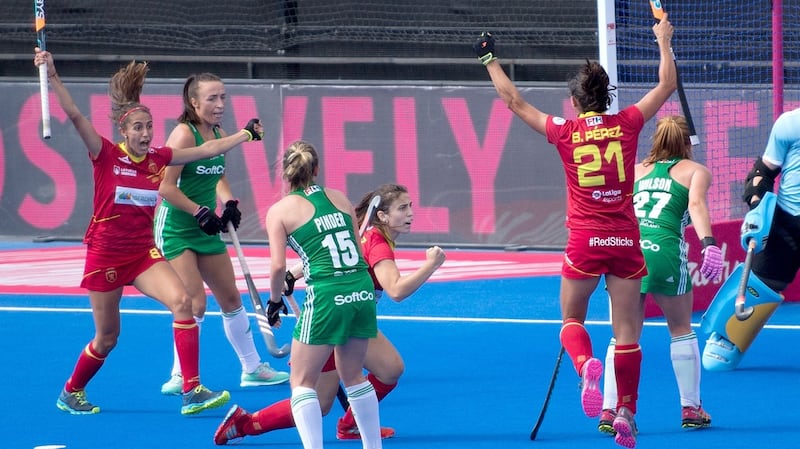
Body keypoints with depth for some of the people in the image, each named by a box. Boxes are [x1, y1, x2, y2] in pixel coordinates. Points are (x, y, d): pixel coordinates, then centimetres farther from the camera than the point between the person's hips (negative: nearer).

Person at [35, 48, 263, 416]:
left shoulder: (158, 158, 2)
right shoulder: (106, 155, -10)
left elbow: (206, 150, 9)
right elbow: (74, 115, -21)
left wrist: (246, 134, 10)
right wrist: (52, 76, -31)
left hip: (143, 253, 4)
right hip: (105, 255, -4)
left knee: (182, 302, -21)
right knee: (107, 338, 5)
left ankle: (192, 392, -20)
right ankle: (70, 393, 32)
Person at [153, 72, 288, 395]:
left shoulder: (219, 136, 4)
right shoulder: (184, 134, -19)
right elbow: (166, 188, -22)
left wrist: (228, 203, -1)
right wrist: (202, 212, -21)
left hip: (204, 230, 8)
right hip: (175, 230, -8)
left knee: (231, 299, 15)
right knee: (195, 303, -14)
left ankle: (252, 369, 28)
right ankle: (179, 378, -1)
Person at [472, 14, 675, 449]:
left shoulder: (564, 132, -2)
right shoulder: (627, 124, 0)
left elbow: (514, 101, 9)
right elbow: (666, 85, 12)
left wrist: (489, 60, 20)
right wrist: (664, 41, 25)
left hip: (584, 242, -1)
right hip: (625, 240, 1)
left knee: (572, 320, 15)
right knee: (627, 331, 6)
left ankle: (586, 363, -18)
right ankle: (625, 412, 1)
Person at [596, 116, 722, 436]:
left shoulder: (637, 171, 24)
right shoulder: (695, 171, 13)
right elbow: (696, 205, -6)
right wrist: (709, 243, -19)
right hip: (664, 250, -3)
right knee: (681, 331, 16)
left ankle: (609, 411, -2)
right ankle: (691, 410, 20)